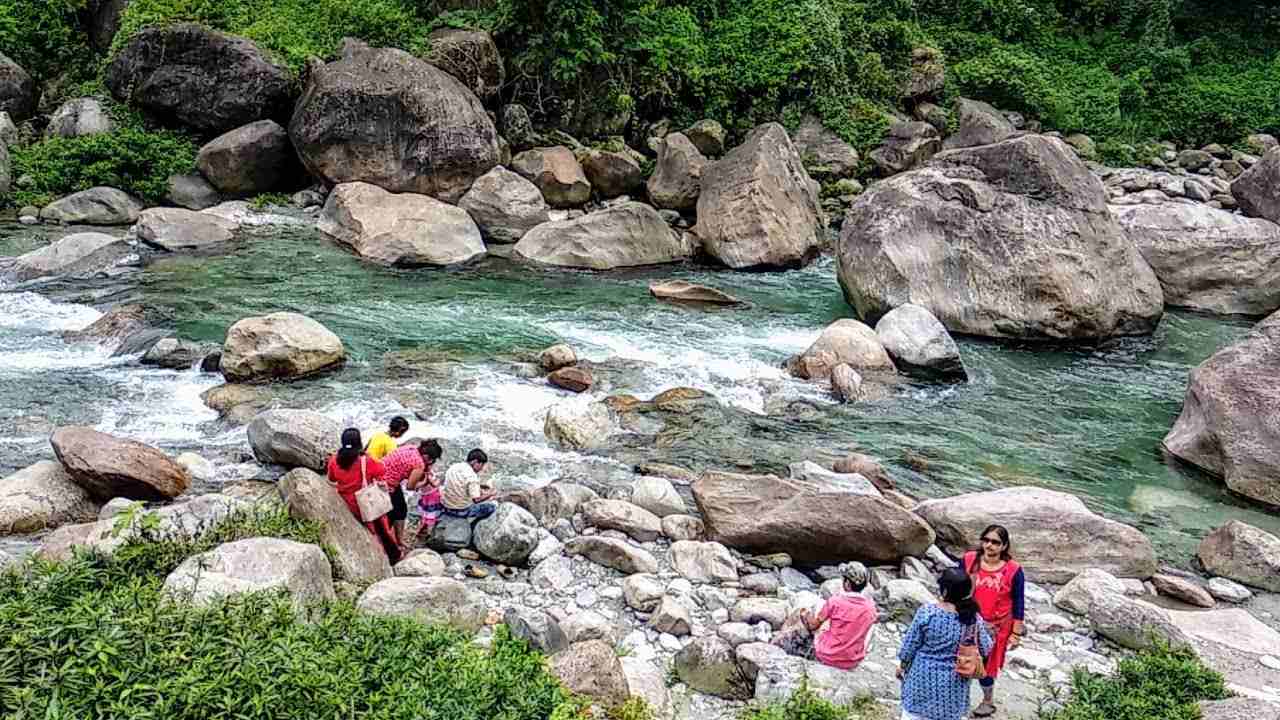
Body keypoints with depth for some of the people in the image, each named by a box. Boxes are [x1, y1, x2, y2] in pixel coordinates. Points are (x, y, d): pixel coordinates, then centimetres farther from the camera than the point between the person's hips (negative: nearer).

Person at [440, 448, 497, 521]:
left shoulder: (454, 466, 1)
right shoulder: (472, 476, -22)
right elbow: (476, 500, -23)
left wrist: (480, 487, 14)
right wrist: (489, 494, -7)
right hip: (460, 511, -7)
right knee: (493, 505, 1)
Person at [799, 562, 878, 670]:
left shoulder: (835, 601, -16)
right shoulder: (871, 607, -7)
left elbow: (813, 626, -5)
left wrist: (807, 614, 17)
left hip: (828, 658, -4)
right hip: (853, 663, 4)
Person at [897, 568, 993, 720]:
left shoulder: (926, 612, -21)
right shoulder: (973, 618, -15)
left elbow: (910, 644, -12)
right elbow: (986, 649, -2)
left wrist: (902, 665, 5)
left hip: (923, 676, -2)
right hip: (953, 682, 2)